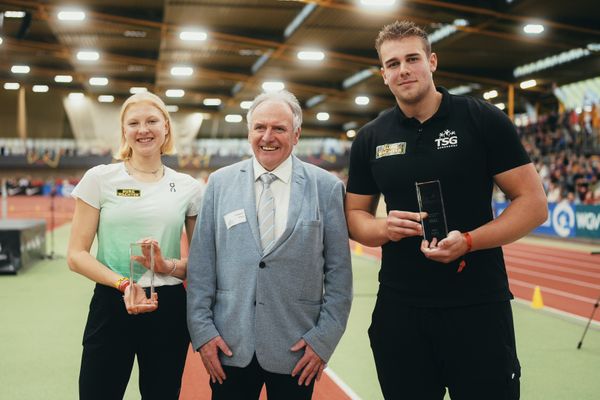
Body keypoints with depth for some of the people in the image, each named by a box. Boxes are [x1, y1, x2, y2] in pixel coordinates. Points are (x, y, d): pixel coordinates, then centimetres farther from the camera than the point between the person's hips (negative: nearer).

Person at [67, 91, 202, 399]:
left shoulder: (188, 187, 5)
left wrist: (169, 266, -12)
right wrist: (124, 284, -18)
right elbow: (76, 255, -3)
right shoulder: (100, 178, -1)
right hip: (112, 306, -2)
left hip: (169, 308, 2)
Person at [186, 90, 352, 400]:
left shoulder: (326, 187, 0)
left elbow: (339, 272, 0)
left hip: (297, 349, -1)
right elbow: (201, 264, 4)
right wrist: (202, 330, -1)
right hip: (230, 345, 1)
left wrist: (324, 339, -3)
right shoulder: (220, 183, 5)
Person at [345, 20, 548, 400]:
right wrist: (384, 228, -11)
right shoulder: (370, 139, 6)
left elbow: (533, 202, -5)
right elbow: (355, 215, 13)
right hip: (399, 307, 3)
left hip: (478, 305, -3)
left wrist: (468, 240, -19)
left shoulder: (483, 119, -4)